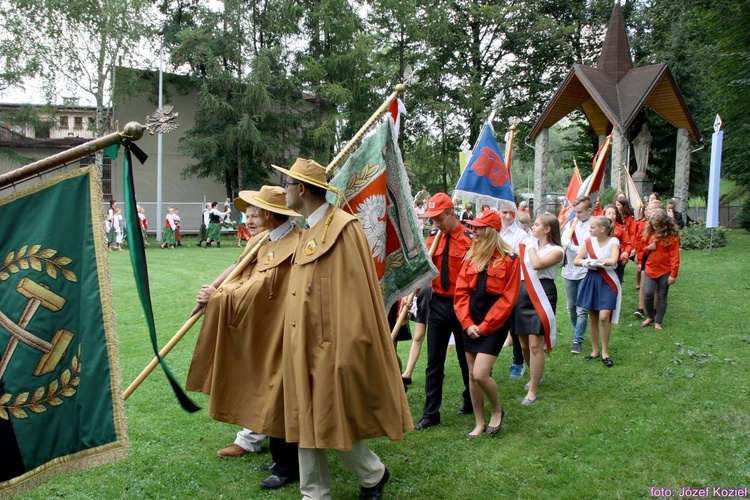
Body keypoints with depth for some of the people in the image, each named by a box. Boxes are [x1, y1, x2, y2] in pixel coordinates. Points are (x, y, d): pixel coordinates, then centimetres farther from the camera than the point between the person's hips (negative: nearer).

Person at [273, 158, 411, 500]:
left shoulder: (342, 228, -16)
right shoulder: (309, 231, 12)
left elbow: (354, 293, -19)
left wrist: (346, 352, -19)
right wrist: (296, 345, 16)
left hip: (330, 347, -9)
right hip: (305, 348, 9)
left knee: (331, 423, 3)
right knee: (306, 422, 13)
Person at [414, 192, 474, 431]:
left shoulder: (469, 239, -13)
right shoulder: (433, 239, 4)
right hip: (438, 304, 5)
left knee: (466, 358, 14)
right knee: (434, 361, 6)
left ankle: (470, 403, 35)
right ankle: (430, 413, 13)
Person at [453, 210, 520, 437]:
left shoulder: (509, 259, -8)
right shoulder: (471, 256, 8)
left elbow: (508, 299, -11)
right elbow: (461, 292, 4)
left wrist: (484, 326, -13)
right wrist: (467, 323, -7)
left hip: (494, 324, -6)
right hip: (471, 323, 6)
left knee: (480, 374, -13)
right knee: (472, 375, 9)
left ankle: (497, 410, 16)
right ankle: (479, 423, 23)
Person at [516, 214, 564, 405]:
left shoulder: (556, 250, -4)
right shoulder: (528, 244, 16)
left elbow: (537, 264, -21)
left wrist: (531, 246, -7)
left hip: (541, 297, -6)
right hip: (522, 294, 7)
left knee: (535, 345, -10)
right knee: (524, 344, 13)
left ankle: (533, 391, -1)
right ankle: (535, 376, 38)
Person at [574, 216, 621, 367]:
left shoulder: (613, 242, -8)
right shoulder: (589, 241, 2)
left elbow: (612, 261, -24)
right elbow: (576, 261, 0)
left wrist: (592, 261, -15)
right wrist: (587, 263, -20)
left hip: (607, 282, -4)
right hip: (591, 281, 4)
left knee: (604, 317, -13)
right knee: (592, 318, 9)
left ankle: (605, 352, 3)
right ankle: (595, 350, 22)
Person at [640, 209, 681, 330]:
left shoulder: (672, 236, -9)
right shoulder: (650, 233, 5)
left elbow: (675, 256, -11)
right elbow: (644, 251, 17)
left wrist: (673, 274, -14)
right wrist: (648, 248, -8)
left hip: (665, 271, -3)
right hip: (650, 269, 3)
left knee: (662, 297, 6)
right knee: (647, 293, -6)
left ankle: (658, 322, 15)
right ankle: (650, 317, 16)